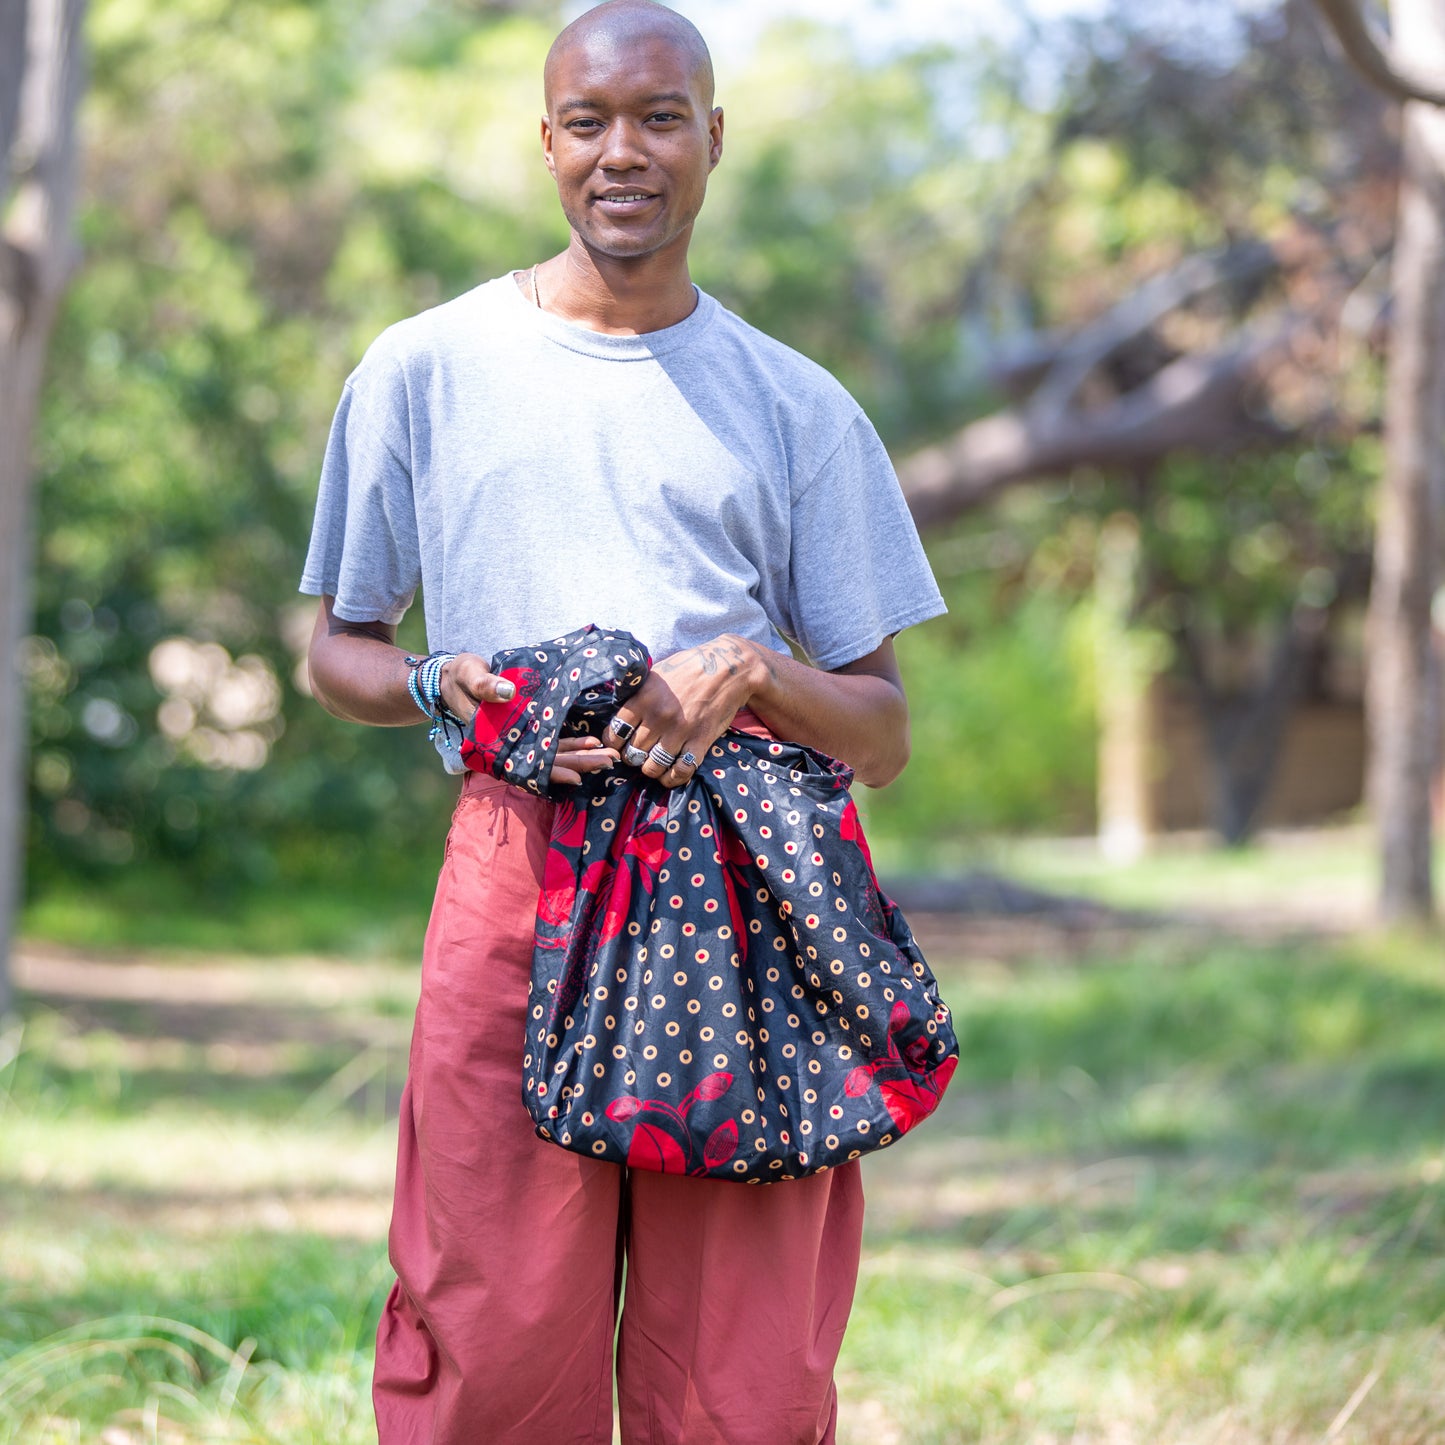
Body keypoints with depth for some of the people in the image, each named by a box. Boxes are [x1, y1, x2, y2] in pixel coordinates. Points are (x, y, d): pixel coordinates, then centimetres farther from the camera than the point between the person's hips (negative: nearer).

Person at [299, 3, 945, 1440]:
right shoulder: (426, 368, 13)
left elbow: (884, 734, 14)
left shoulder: (796, 407, 16)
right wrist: (453, 689, -3)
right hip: (517, 873, -1)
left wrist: (752, 672, -7)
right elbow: (334, 648, 19)